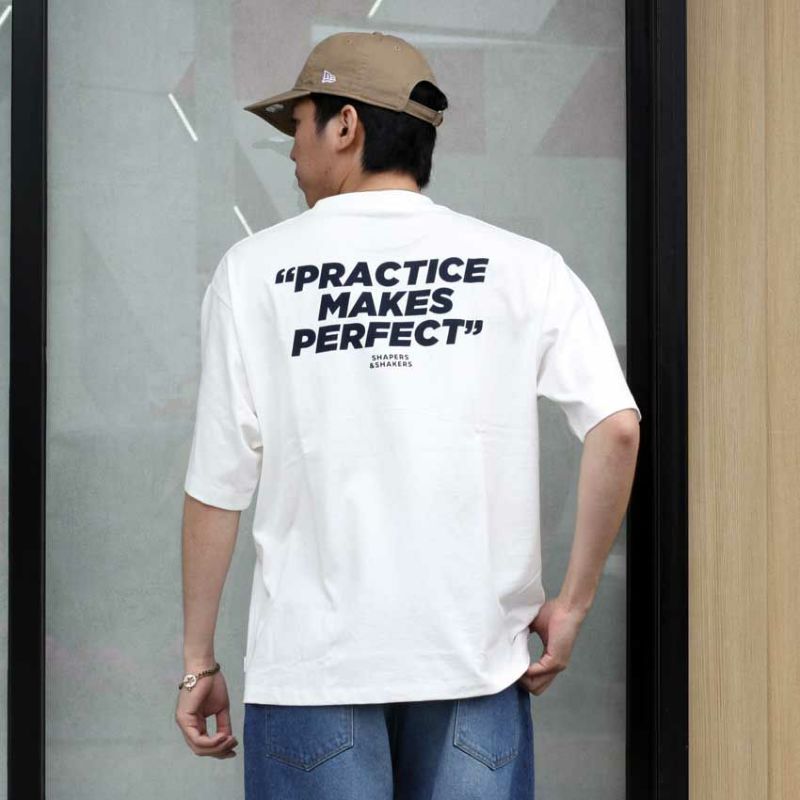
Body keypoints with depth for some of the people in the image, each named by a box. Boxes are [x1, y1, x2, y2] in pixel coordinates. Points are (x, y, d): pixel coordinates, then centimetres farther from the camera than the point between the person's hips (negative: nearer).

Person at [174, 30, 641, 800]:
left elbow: (218, 483, -1)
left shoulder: (255, 269, 0)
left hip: (310, 663, -1)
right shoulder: (523, 266, 2)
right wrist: (571, 605, 0)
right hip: (476, 653, 1)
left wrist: (199, 660, 7)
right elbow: (617, 427, -9)